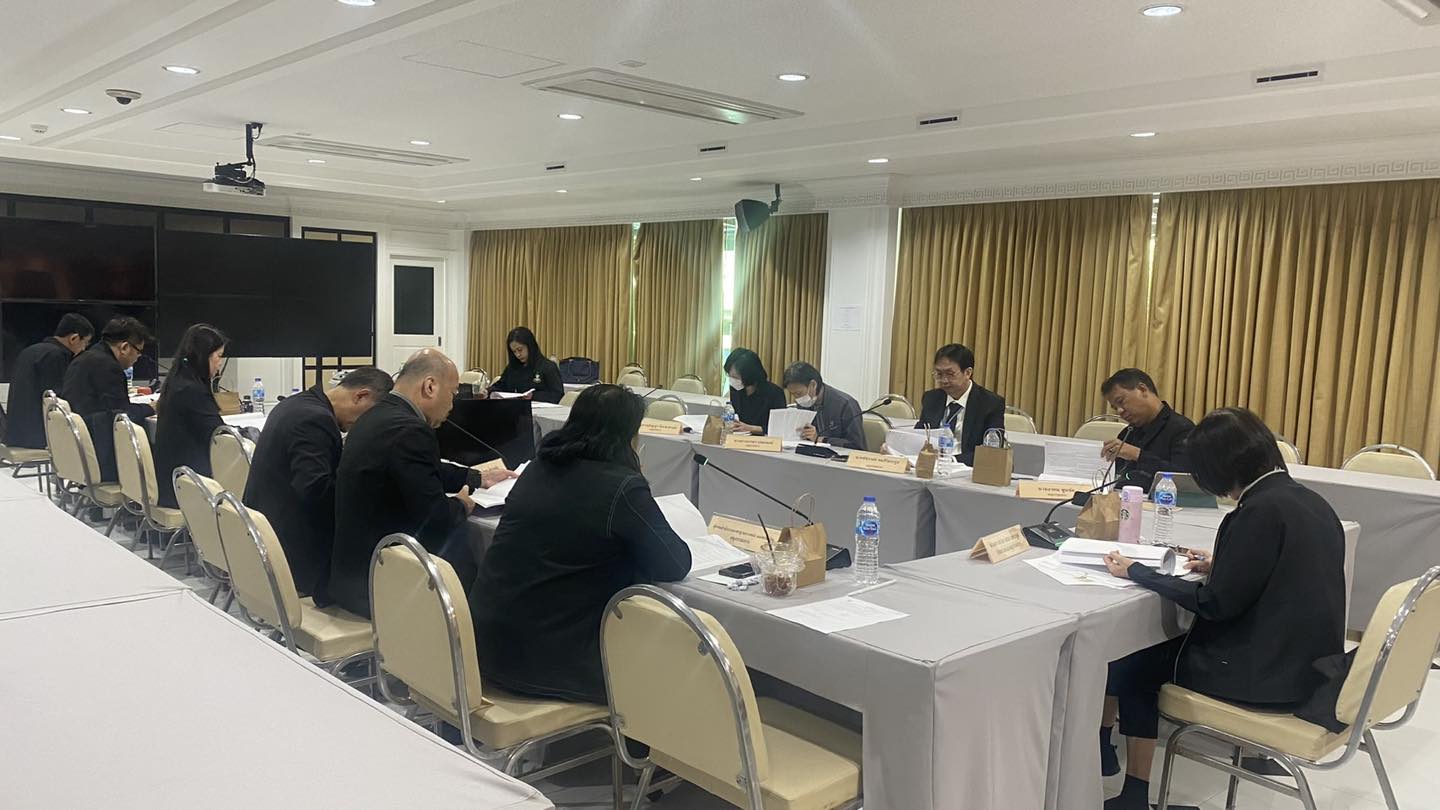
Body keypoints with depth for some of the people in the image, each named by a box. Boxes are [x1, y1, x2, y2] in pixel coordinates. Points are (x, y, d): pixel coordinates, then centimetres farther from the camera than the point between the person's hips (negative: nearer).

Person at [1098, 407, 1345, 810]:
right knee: (1154, 645, 18)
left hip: (1271, 675, -8)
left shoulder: (1262, 510, -22)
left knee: (1134, 661, 9)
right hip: (1305, 661, 8)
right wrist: (1222, 565, 14)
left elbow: (1217, 604, -19)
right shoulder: (1310, 502, 4)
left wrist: (1136, 572, -11)